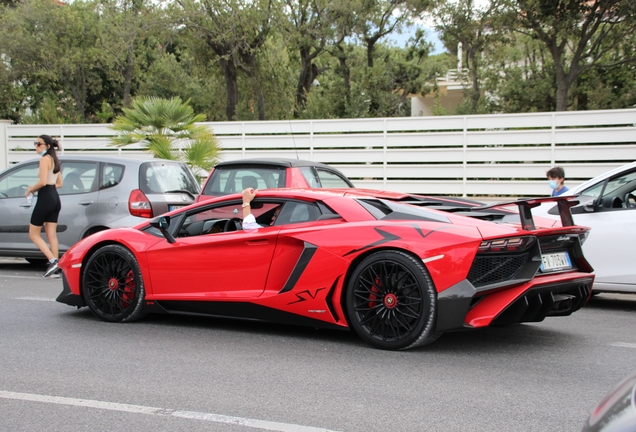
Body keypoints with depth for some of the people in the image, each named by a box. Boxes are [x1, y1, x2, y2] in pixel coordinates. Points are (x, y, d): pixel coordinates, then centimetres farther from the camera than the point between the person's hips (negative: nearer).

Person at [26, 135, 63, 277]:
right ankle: (55, 265, 2)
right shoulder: (54, 160, 16)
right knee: (51, 235, 6)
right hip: (55, 198, 9)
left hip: (45, 198, -9)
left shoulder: (44, 159, -11)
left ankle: (53, 261, -13)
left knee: (33, 234, 0)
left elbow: (43, 182, -21)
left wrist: (31, 189, -4)